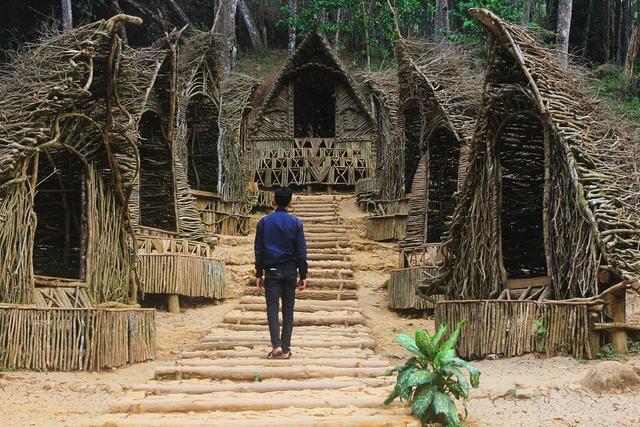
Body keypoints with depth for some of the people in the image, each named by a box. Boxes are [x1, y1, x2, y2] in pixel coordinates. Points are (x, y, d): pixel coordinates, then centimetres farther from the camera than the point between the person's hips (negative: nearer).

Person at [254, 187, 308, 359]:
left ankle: (276, 346, -16)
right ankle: (286, 349, 7)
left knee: (272, 308, -1)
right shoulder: (296, 223, -1)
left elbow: (258, 250, 3)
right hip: (290, 271, 0)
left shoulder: (264, 222, 1)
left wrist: (259, 274, 9)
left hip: (271, 271, 0)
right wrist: (303, 276, 4)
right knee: (288, 309, 7)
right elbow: (301, 251, -1)